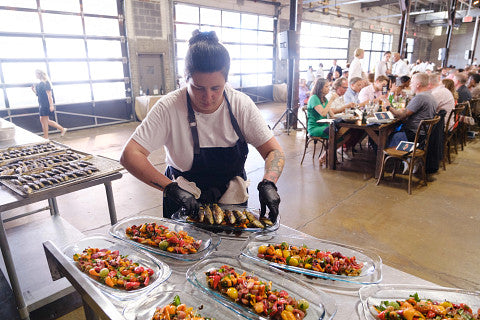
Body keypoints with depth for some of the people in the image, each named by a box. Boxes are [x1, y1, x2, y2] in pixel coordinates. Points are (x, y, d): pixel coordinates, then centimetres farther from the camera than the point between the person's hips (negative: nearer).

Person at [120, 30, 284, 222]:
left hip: (233, 201, 2)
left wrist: (268, 184, -28)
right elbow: (129, 156, -20)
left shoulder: (241, 104, -11)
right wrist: (171, 188, -32)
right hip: (184, 209, -1)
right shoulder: (169, 107, -17)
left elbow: (275, 152, -9)